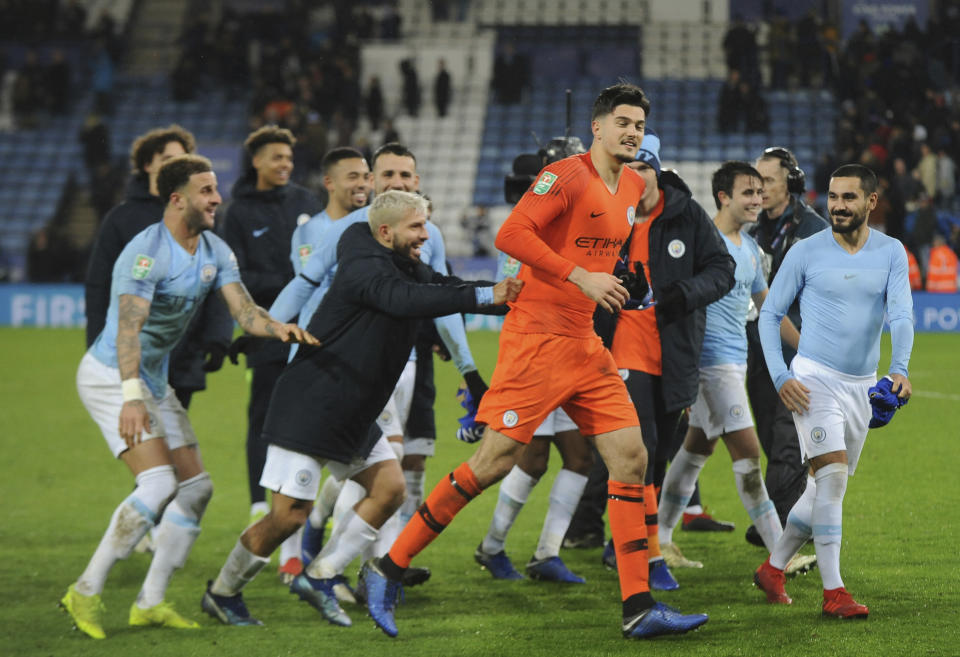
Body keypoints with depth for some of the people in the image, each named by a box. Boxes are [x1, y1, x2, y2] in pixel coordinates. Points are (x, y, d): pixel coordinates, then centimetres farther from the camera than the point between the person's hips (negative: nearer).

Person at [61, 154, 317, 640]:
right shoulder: (146, 252, -22)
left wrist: (279, 329, -26)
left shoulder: (215, 252, 4)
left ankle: (150, 602, 11)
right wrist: (131, 396, -43)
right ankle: (86, 592, -12)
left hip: (154, 380, 9)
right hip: (112, 377, -9)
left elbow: (243, 309, -3)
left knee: (196, 487, 5)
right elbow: (128, 326, -32)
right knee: (159, 484, -21)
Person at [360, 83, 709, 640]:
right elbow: (511, 235, -23)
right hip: (537, 338, -8)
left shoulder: (634, 187, 13)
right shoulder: (567, 177, -12)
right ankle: (387, 571, 2)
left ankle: (639, 608, 0)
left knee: (631, 458, -1)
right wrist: (582, 277, -24)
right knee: (494, 463, -9)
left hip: (587, 345, 8)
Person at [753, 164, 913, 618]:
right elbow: (770, 313, 3)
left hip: (862, 385, 4)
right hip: (814, 377, -4)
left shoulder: (891, 253, 2)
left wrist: (899, 369, -25)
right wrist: (780, 377, -9)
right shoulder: (805, 253, -4)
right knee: (832, 475, -18)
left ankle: (772, 569, 29)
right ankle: (833, 593, -19)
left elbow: (901, 315, -7)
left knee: (828, 486, 11)